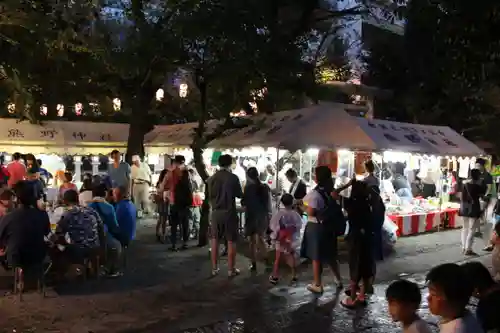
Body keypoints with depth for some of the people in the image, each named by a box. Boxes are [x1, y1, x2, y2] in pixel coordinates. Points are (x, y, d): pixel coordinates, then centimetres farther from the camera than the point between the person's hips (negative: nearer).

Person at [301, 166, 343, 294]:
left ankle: (317, 285, 15)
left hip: (316, 227, -7)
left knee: (316, 257, 5)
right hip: (330, 226, 7)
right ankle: (338, 280, 33)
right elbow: (336, 208, 13)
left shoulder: (315, 193, -20)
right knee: (330, 255, 22)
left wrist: (305, 206, -5)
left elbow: (310, 212, -23)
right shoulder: (332, 191, 3)